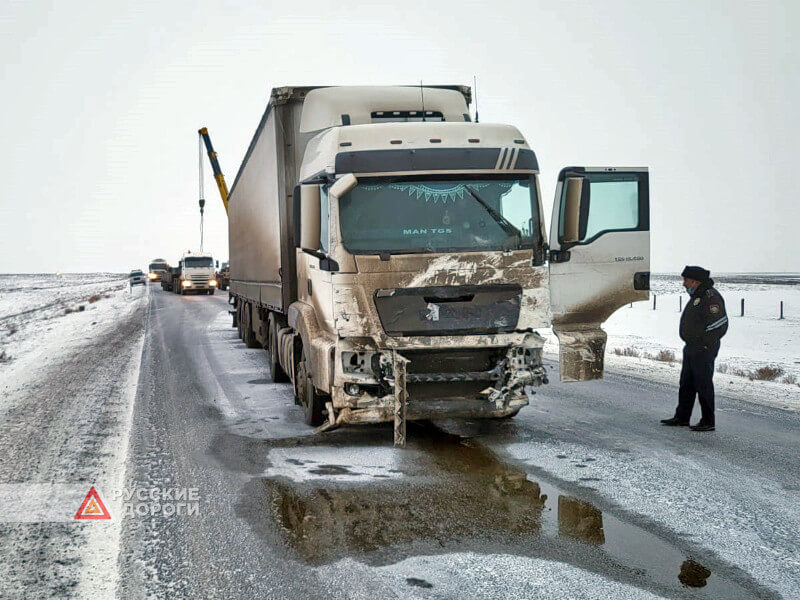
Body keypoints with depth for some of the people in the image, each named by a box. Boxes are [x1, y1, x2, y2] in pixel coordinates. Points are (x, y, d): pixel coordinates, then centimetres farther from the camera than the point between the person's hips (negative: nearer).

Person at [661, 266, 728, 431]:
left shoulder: (711, 297, -17)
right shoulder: (697, 296, 16)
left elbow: (720, 322, -22)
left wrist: (705, 343, -18)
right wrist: (691, 343, 16)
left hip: (704, 350, -11)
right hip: (691, 348, 11)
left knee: (703, 385, -5)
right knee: (686, 384, 16)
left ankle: (708, 422, 2)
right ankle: (682, 417, 26)